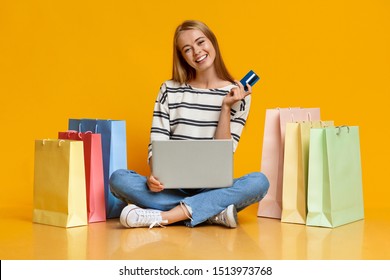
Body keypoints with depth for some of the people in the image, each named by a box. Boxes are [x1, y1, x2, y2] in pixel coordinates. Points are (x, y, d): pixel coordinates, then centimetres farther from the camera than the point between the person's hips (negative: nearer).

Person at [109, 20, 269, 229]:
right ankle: (213, 213, -27)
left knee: (259, 182, -30)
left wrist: (226, 107, -11)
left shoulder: (237, 94, 4)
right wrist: (154, 176, -19)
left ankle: (161, 216, -30)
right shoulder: (170, 90, 7)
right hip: (172, 188, 1)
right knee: (118, 179, -26)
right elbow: (156, 144, 1)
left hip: (213, 188, 0)